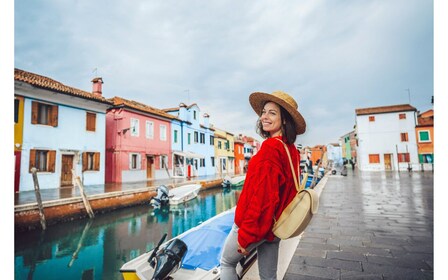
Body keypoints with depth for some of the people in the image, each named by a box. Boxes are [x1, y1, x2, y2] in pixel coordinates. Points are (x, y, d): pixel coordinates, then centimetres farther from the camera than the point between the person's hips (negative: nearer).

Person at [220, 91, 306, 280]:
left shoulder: (271, 147, -22)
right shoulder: (292, 150, 3)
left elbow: (262, 195, -25)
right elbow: (288, 190, 10)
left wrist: (245, 235, -19)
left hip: (256, 224, -7)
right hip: (273, 226, 7)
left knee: (227, 263, 18)